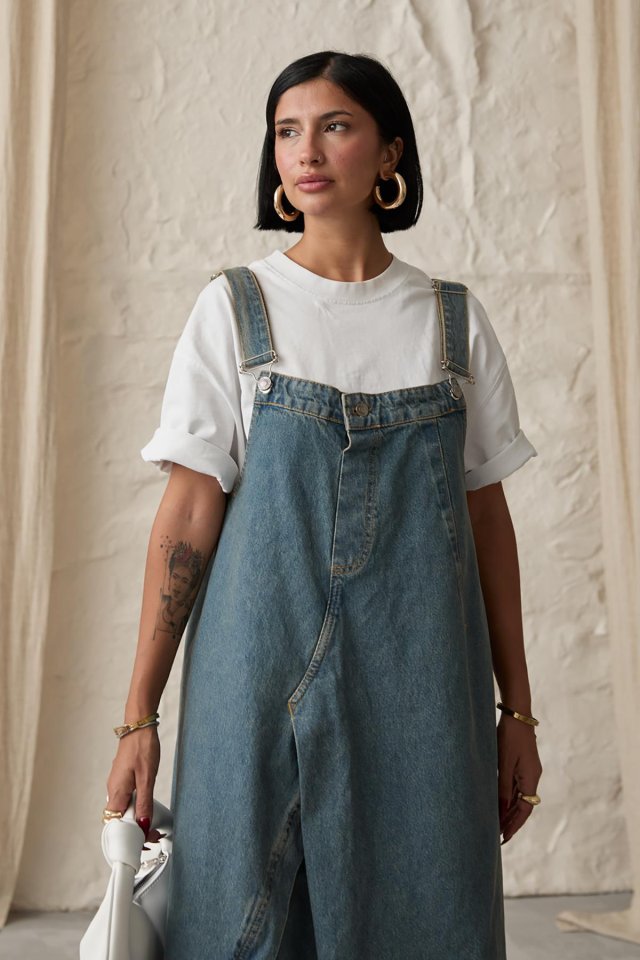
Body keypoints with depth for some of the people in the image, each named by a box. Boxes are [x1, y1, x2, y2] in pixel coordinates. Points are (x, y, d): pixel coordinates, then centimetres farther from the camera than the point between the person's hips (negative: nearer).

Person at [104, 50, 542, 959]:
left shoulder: (453, 318, 5)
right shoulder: (234, 307, 0)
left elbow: (488, 518, 8)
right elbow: (187, 517, -3)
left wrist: (518, 711, 7)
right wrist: (139, 716, -5)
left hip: (423, 695, 2)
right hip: (266, 682, -1)